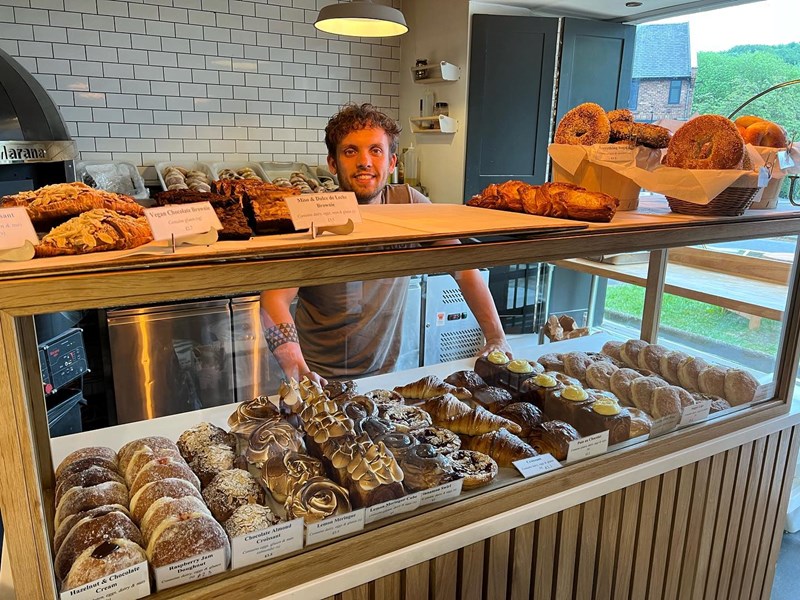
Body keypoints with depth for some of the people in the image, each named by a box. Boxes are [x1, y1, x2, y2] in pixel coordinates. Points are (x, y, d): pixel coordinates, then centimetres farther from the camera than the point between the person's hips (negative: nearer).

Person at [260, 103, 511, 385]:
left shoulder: (409, 204, -6)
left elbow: (463, 268, 0)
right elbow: (274, 301, -23)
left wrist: (496, 337, -6)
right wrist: (299, 372, -38)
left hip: (385, 370, 3)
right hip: (321, 377, -2)